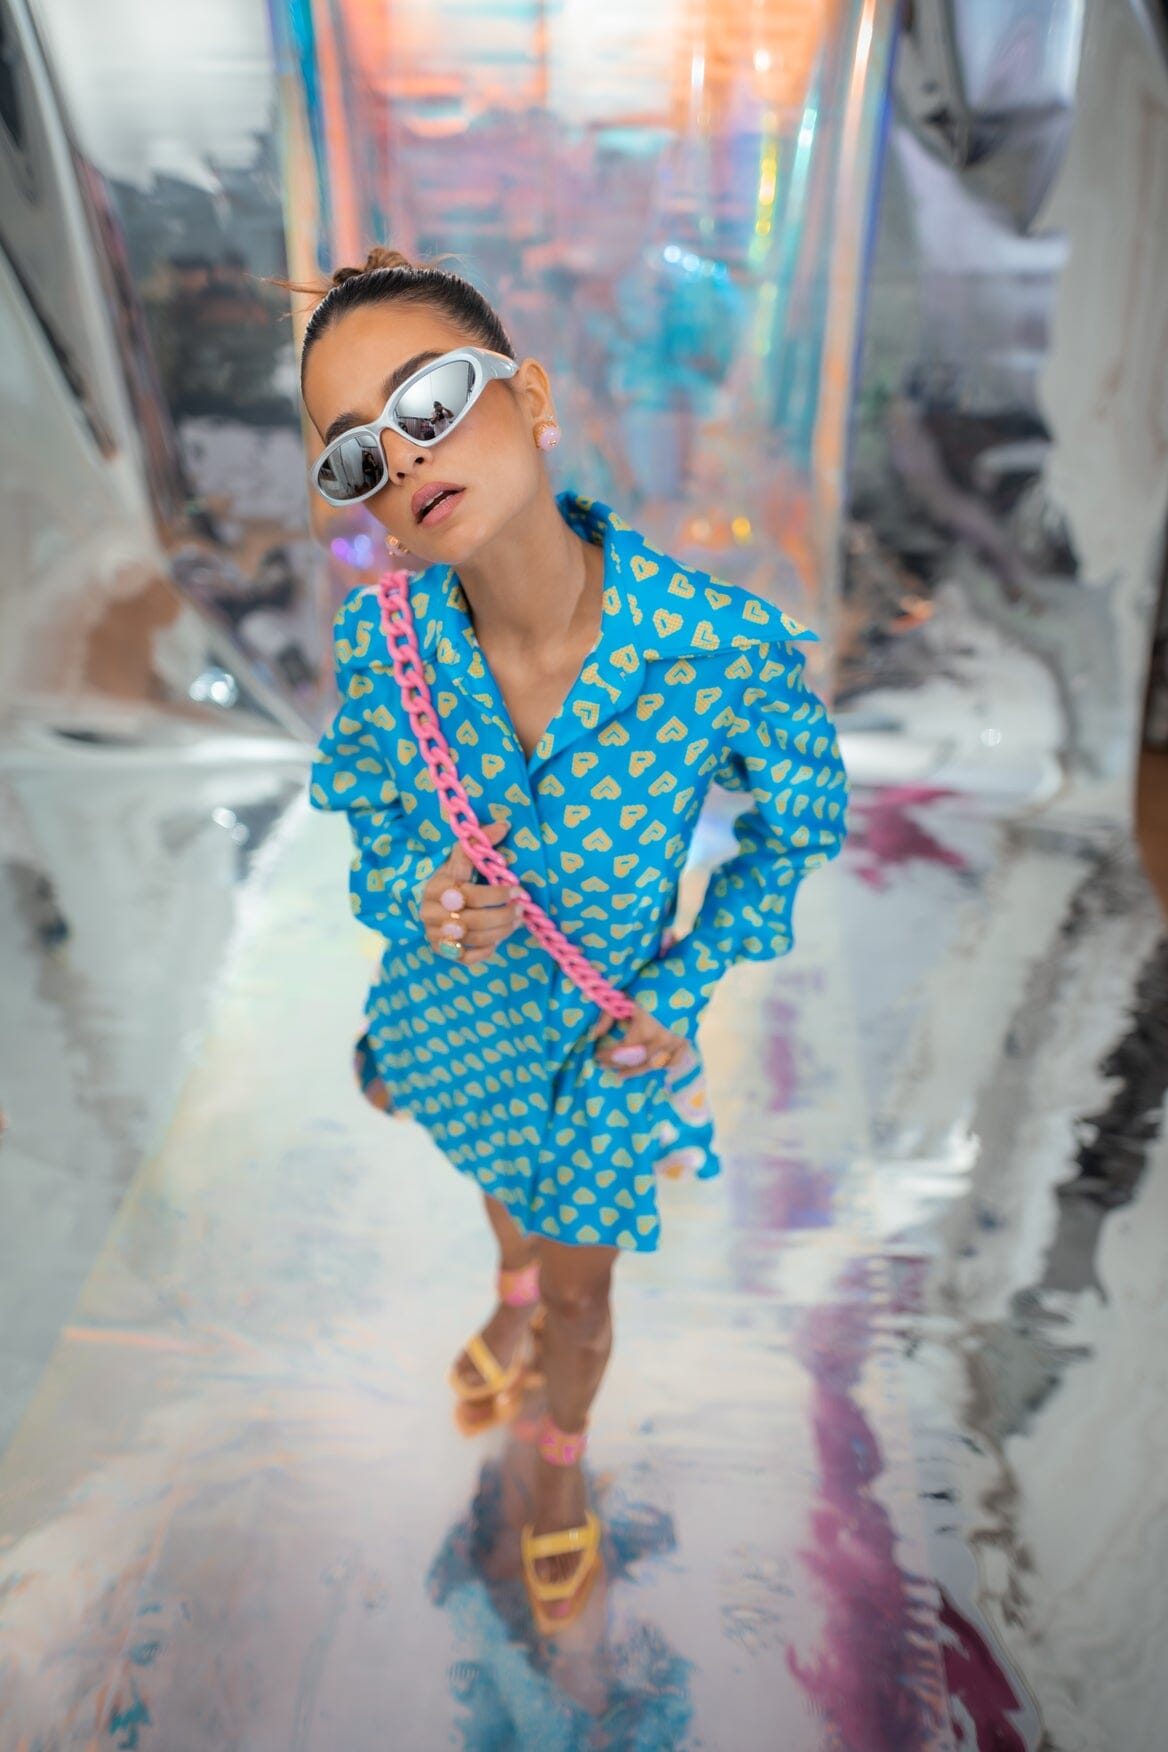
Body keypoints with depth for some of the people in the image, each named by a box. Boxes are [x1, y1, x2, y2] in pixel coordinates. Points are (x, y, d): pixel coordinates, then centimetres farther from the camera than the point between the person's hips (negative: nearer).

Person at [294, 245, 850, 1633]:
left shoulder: (727, 651, -33)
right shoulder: (378, 634, -24)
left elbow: (799, 825, -12)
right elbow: (360, 805, -5)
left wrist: (682, 990, -16)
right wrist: (422, 895, -26)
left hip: (614, 1030, -2)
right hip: (454, 998, 3)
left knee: (582, 1298, 20)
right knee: (501, 1182, 34)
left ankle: (563, 1465, 56)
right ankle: (514, 1298, 71)